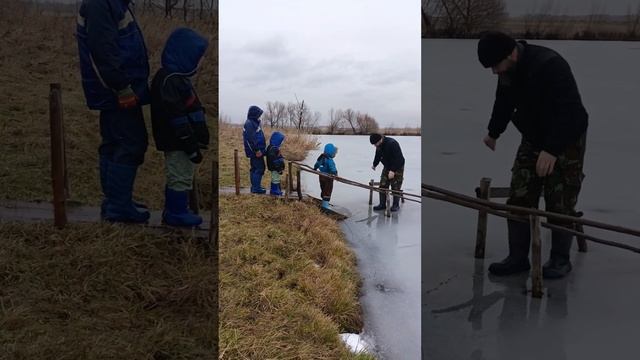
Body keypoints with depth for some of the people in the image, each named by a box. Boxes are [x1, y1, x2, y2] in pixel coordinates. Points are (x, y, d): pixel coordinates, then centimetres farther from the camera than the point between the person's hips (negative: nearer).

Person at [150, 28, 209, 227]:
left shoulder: (176, 77, 14)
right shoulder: (169, 80, -20)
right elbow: (176, 116, -23)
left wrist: (192, 142, 23)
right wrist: (190, 144, -21)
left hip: (180, 143, 11)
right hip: (178, 144, -11)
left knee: (177, 177, 18)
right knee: (180, 178, -1)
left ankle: (174, 211, 29)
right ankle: (177, 213, 9)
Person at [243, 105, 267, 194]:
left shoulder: (254, 123, 16)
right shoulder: (249, 124, -16)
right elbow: (251, 138, -22)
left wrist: (260, 149, 21)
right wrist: (257, 150, -22)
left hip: (257, 150, 10)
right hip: (255, 151, -10)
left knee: (255, 169, 14)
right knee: (259, 168, -7)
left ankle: (255, 187, 22)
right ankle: (256, 188, -4)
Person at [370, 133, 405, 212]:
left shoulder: (392, 144, -28)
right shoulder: (379, 145, -3)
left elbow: (397, 159, -30)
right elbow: (378, 156, 17)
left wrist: (393, 170, -33)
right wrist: (374, 164, 28)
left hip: (397, 167, -7)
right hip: (387, 167, 7)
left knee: (395, 187, -4)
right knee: (382, 186, 2)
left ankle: (396, 205, 8)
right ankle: (382, 204, 9)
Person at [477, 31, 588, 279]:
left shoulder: (550, 65, -28)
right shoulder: (508, 70, -2)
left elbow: (569, 111, -33)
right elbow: (504, 102, 16)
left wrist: (552, 150, -39)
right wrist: (494, 132, 27)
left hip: (567, 140, -7)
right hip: (532, 138, 7)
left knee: (559, 203, -3)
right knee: (518, 197, 2)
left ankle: (560, 259, 13)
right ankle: (518, 257, 11)